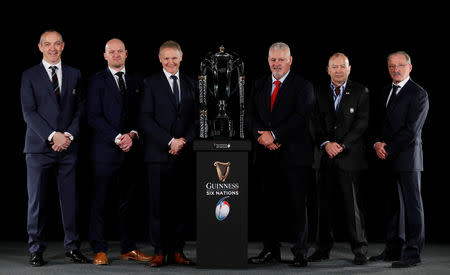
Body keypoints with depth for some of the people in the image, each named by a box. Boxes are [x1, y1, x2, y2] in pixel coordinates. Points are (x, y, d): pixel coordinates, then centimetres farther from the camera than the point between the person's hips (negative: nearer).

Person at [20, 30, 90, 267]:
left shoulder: (74, 75, 13)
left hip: (68, 147, 2)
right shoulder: (30, 76, 5)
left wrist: (69, 135, -7)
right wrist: (52, 135, -12)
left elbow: (79, 109, 9)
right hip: (39, 147, -2)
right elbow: (28, 112, -3)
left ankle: (72, 247, 12)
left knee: (70, 199, 3)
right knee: (37, 200, 0)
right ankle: (36, 250, 8)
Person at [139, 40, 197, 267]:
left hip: (183, 154, 3)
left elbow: (195, 119, 12)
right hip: (158, 154, -3)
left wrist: (184, 140, -5)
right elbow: (146, 119, -5)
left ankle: (176, 251, 10)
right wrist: (169, 141, -12)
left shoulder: (190, 84, 14)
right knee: (158, 204, -2)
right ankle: (159, 252, 4)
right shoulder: (151, 83, 3)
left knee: (179, 204, 4)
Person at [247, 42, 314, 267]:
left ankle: (300, 252, 6)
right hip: (267, 155, 5)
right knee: (269, 204, 9)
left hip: (294, 155, -5)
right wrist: (262, 136, -8)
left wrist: (274, 135, -16)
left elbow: (301, 117, -12)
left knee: (299, 204, -1)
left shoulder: (303, 86, -1)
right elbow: (252, 115, 10)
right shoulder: (259, 85, 15)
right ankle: (271, 250, 17)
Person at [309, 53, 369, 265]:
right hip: (325, 157, 3)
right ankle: (323, 248, 15)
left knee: (353, 205, -2)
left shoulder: (360, 92, 4)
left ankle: (359, 250, 6)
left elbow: (362, 122, -4)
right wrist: (326, 143, -12)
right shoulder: (319, 92, 10)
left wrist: (342, 145, -13)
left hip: (350, 157, -2)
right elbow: (314, 122, 4)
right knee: (324, 205, 7)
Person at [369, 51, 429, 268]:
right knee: (394, 204, 11)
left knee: (412, 205, -3)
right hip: (388, 159, 7)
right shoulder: (386, 91, 17)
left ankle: (412, 253, 0)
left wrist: (388, 149, -13)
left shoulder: (418, 94, -7)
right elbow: (380, 121, 18)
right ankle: (393, 249, 18)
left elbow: (411, 130, -14)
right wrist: (377, 143, -1)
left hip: (407, 158, -7)